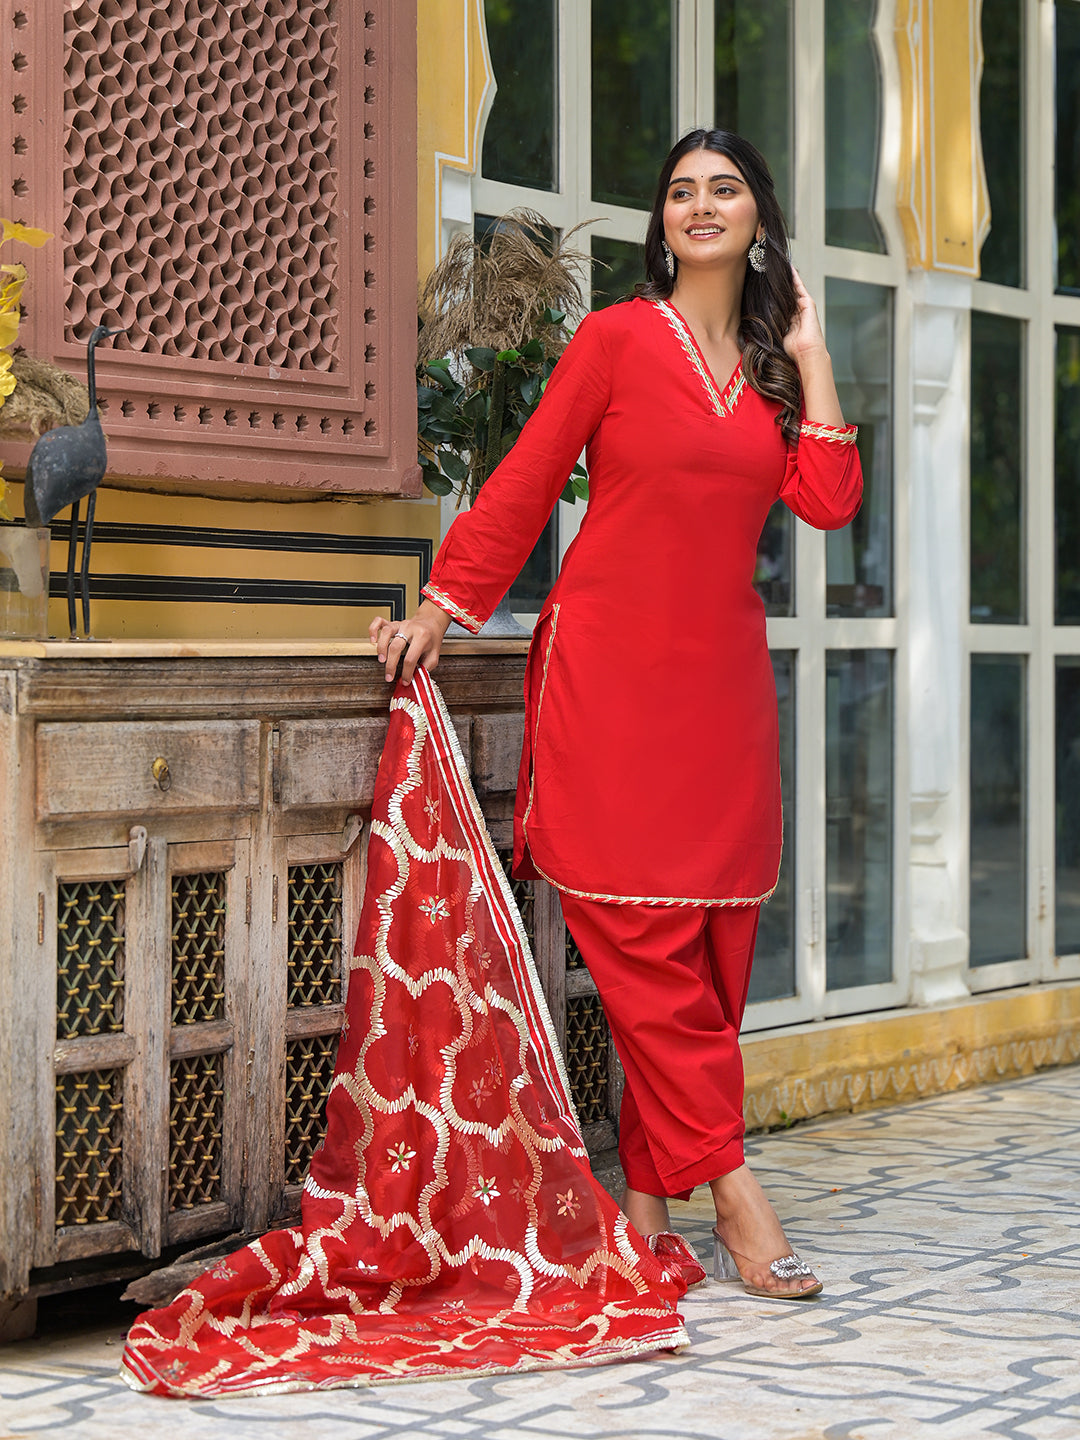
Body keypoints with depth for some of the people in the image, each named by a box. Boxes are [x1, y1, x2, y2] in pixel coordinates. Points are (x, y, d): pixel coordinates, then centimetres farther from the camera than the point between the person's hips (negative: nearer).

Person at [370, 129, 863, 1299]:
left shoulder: (775, 366, 15)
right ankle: (728, 1182, -5)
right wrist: (442, 608, -5)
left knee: (712, 937, 1)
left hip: (721, 675, 5)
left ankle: (647, 1198, 7)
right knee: (640, 934, -9)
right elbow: (522, 486, 1)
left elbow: (828, 502, 1)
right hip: (610, 666, -4)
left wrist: (810, 361, 3)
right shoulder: (617, 339, 2)